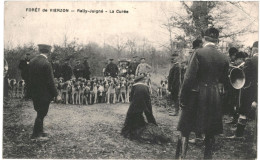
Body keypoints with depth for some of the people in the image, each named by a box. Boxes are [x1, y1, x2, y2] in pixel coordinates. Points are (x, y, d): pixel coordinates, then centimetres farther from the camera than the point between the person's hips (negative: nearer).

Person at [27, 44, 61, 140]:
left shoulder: (32, 61, 3)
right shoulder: (46, 64, -20)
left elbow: (30, 78, 9)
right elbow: (50, 81, -18)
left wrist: (31, 91, 18)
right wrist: (56, 95, -10)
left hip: (34, 93, 8)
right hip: (44, 94, -7)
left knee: (40, 113, 19)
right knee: (41, 114, 3)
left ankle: (40, 132, 28)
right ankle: (35, 135, 10)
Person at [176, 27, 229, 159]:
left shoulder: (199, 53, -11)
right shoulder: (224, 58, 2)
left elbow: (189, 78, -14)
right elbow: (224, 81, 8)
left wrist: (182, 98, -8)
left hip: (197, 97, -4)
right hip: (215, 99, 4)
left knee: (185, 130, 3)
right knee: (210, 133, 14)